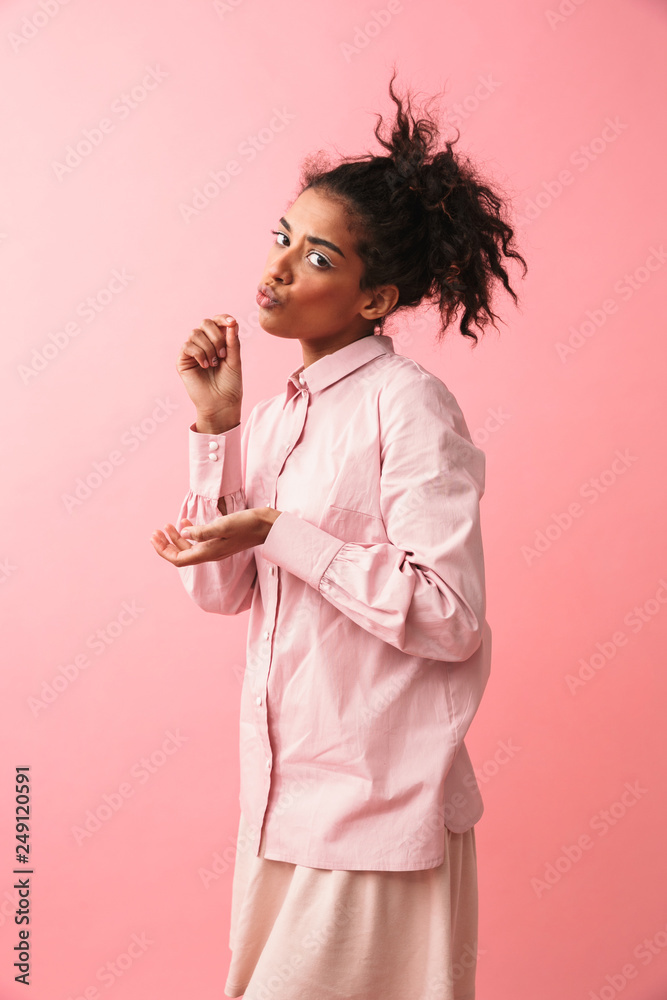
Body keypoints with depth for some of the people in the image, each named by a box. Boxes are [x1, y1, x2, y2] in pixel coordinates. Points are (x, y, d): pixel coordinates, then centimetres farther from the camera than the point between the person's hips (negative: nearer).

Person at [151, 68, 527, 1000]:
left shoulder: (408, 405, -14)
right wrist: (214, 425, -4)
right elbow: (220, 589, 3)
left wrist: (280, 533, -21)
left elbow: (451, 615, -20)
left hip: (376, 813, -7)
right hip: (282, 793, 7)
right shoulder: (278, 412, 7)